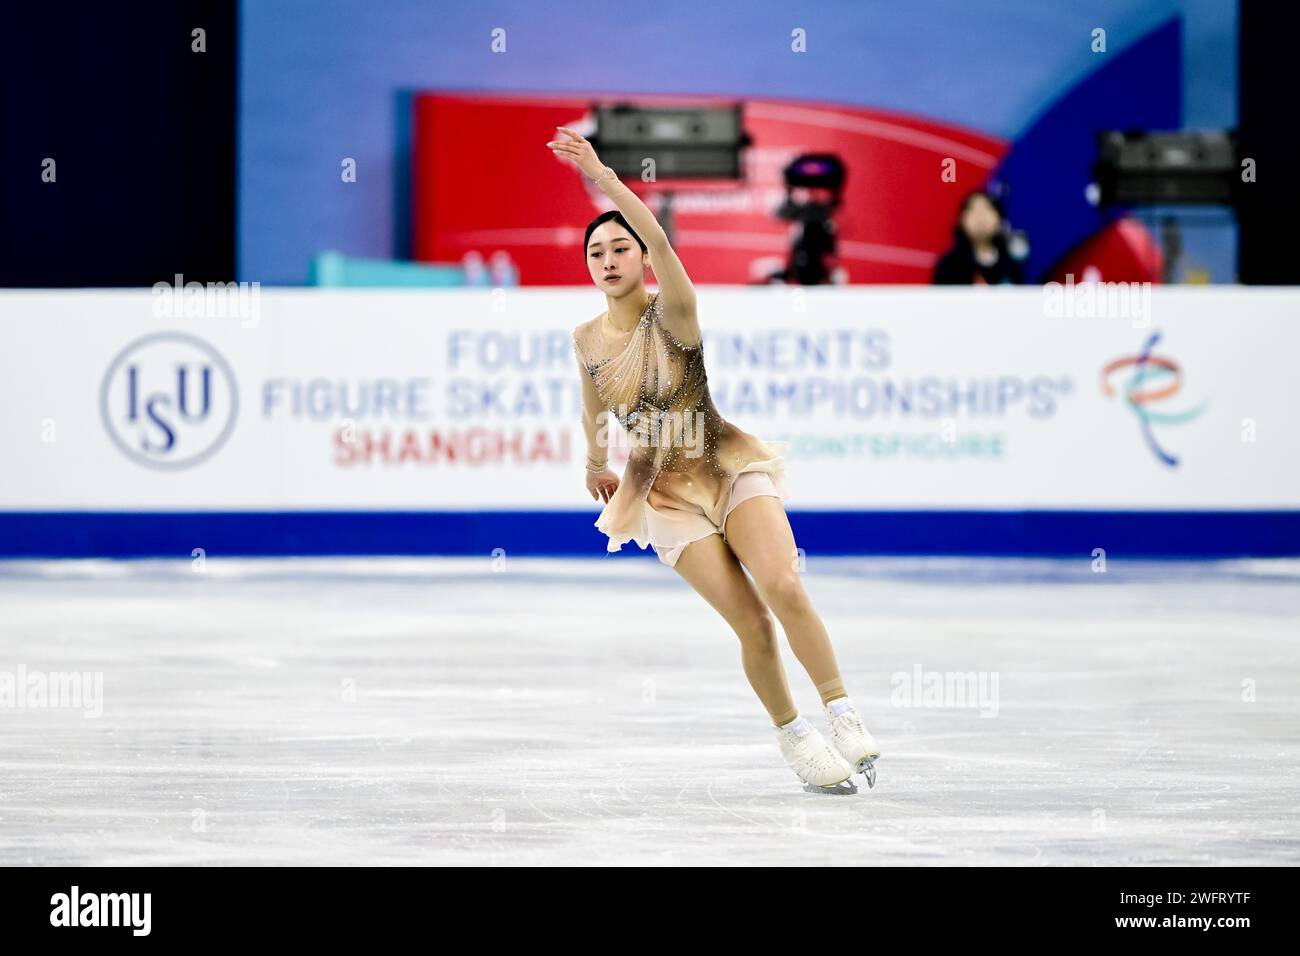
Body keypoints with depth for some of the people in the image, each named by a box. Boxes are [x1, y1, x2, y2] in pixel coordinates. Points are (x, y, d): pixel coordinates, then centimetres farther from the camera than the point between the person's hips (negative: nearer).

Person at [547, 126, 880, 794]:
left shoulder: (671, 315, -11)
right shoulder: (587, 339, 1)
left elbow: (661, 242, -31)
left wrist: (602, 177, -40)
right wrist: (596, 464, 37)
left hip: (730, 467, -2)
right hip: (666, 492, 2)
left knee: (782, 585, -25)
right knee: (753, 625, -11)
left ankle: (844, 718, -15)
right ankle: (792, 737, 7)